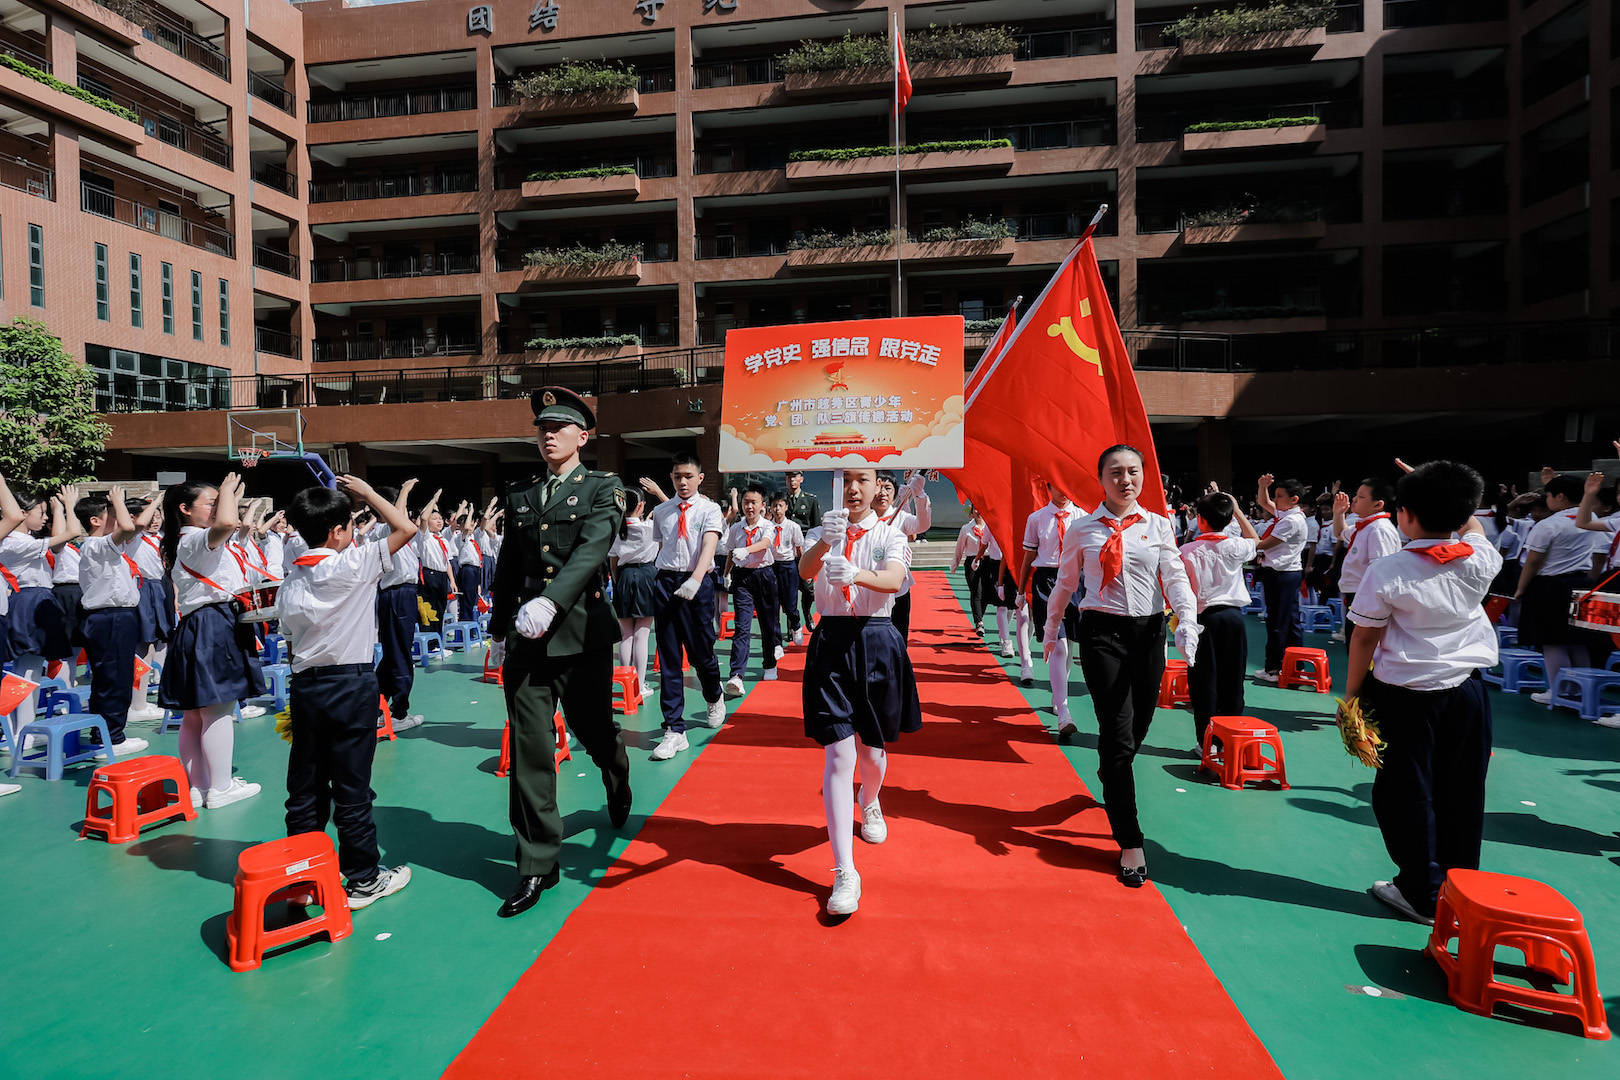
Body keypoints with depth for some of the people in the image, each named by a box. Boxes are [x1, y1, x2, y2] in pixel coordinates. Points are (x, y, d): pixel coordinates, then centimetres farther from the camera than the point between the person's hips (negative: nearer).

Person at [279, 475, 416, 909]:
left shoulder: (290, 580, 7)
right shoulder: (352, 564, -14)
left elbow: (291, 634, 11)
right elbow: (406, 527, -12)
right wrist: (366, 492, 0)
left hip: (304, 685, 6)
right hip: (352, 684, -6)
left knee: (305, 787, 14)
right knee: (352, 787, 2)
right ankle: (363, 878, 14)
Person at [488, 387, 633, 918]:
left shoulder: (603, 490, 0)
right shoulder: (520, 495, 13)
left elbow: (590, 552, -17)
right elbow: (508, 565, 19)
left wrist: (549, 602, -32)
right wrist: (500, 623, 21)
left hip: (581, 634, -3)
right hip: (526, 639, 3)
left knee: (594, 731, 14)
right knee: (529, 749, 0)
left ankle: (618, 785, 49)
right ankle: (537, 865, 12)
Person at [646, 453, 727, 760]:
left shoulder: (709, 509, -1)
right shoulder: (661, 511, 11)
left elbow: (709, 546, -15)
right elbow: (660, 547, 16)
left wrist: (694, 580, -30)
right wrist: (661, 582, 11)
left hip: (697, 584, -3)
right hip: (666, 582, 3)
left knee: (701, 652, 5)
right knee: (668, 657, 1)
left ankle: (714, 698, 39)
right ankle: (674, 730, 6)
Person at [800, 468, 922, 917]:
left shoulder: (890, 533, 3)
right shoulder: (826, 530, 7)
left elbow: (894, 580, -18)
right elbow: (805, 570, -14)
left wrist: (854, 573, -39)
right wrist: (826, 542, -37)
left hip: (877, 642, 0)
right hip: (831, 640, 0)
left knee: (873, 749, 13)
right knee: (838, 754, -8)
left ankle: (870, 803, 50)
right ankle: (845, 872, -4)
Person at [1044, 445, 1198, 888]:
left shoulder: (1158, 526, 6)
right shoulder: (1083, 530, 2)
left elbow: (1175, 577, -1)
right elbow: (1065, 582, 12)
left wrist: (1188, 620, -18)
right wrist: (1051, 628, 17)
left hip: (1149, 631, 3)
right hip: (1102, 632, -3)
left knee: (1137, 728, 13)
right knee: (1118, 733, -7)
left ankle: (1110, 776, 49)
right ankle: (1130, 843, 0)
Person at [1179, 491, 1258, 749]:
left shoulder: (1187, 551, -10)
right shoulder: (1235, 547, -2)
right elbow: (1254, 539, 22)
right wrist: (1236, 509, 21)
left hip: (1204, 618, -2)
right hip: (1233, 615, 2)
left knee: (1204, 682, 5)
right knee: (1232, 681, 10)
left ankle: (1207, 741, 8)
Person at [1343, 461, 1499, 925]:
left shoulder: (1388, 571, -17)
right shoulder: (1480, 561, -6)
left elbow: (1365, 638, -11)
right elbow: (1471, 525, 20)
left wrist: (1352, 692, -1)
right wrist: (1446, 492, 28)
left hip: (1406, 695, -4)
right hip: (1468, 693, 5)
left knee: (1408, 793, 8)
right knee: (1462, 794, 15)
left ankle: (1423, 895, 17)